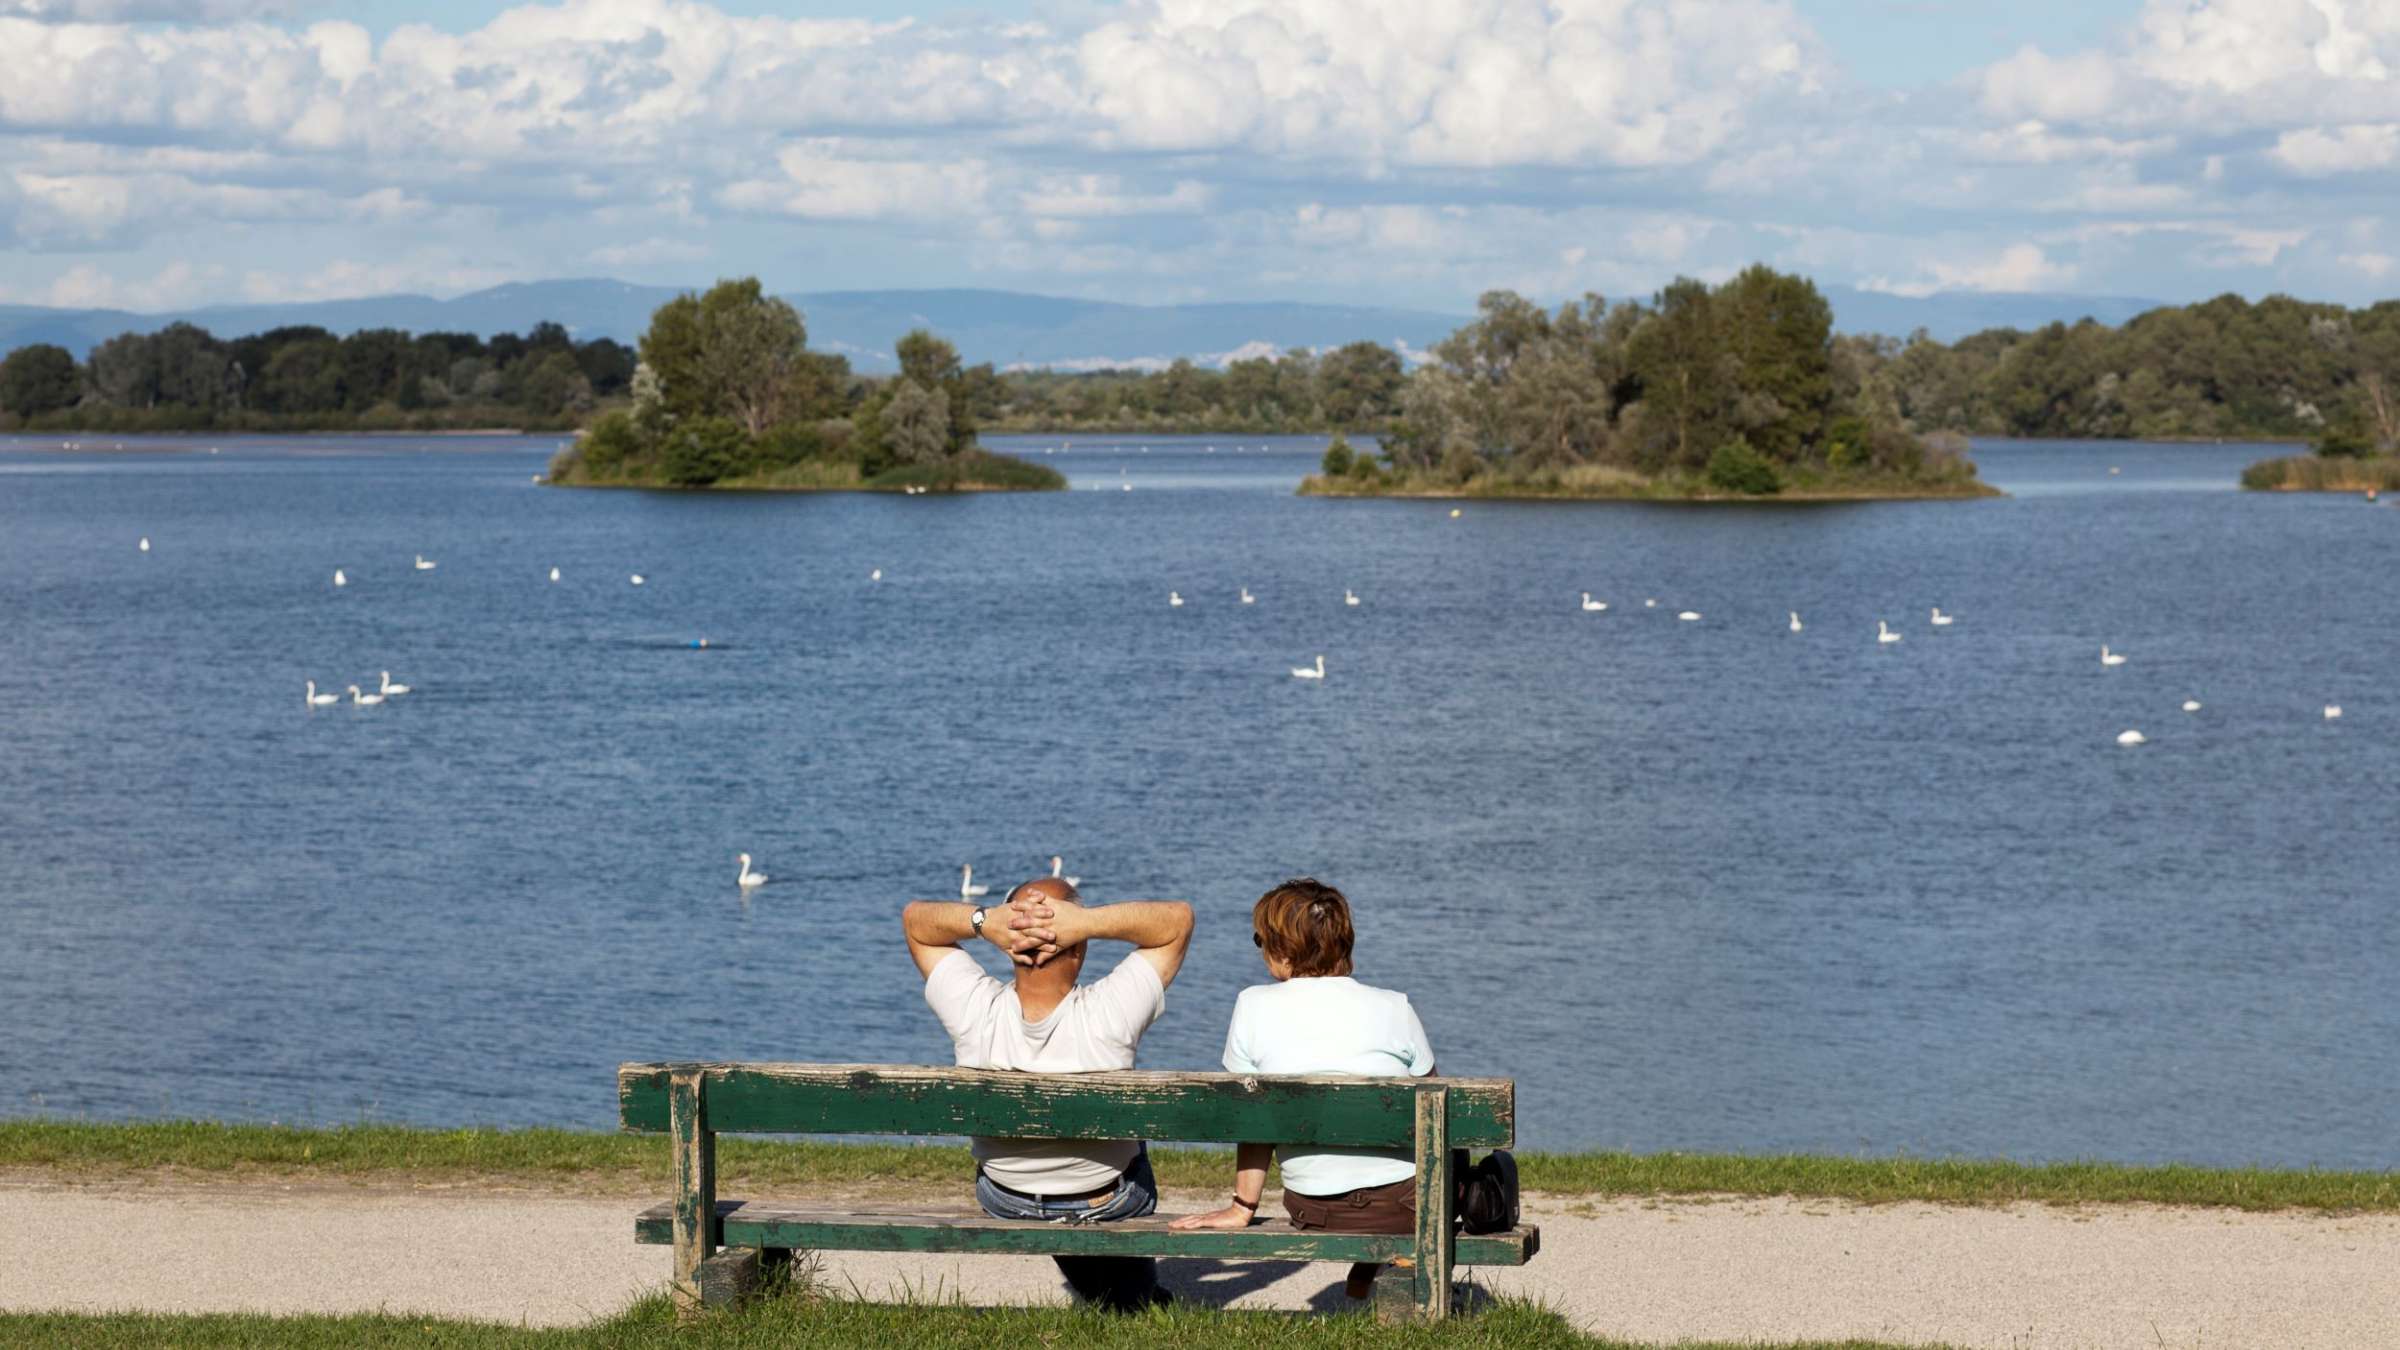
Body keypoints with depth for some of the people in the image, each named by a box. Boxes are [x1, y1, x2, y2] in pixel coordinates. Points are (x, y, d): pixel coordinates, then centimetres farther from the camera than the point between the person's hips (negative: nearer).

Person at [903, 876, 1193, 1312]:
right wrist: (1089, 921, -39)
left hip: (1003, 1204, 2)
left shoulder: (976, 1014, -32)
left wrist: (982, 920, -36)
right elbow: (1179, 918, -24)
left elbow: (915, 918, -16)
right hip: (1115, 1205, -2)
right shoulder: (1108, 1018, -36)